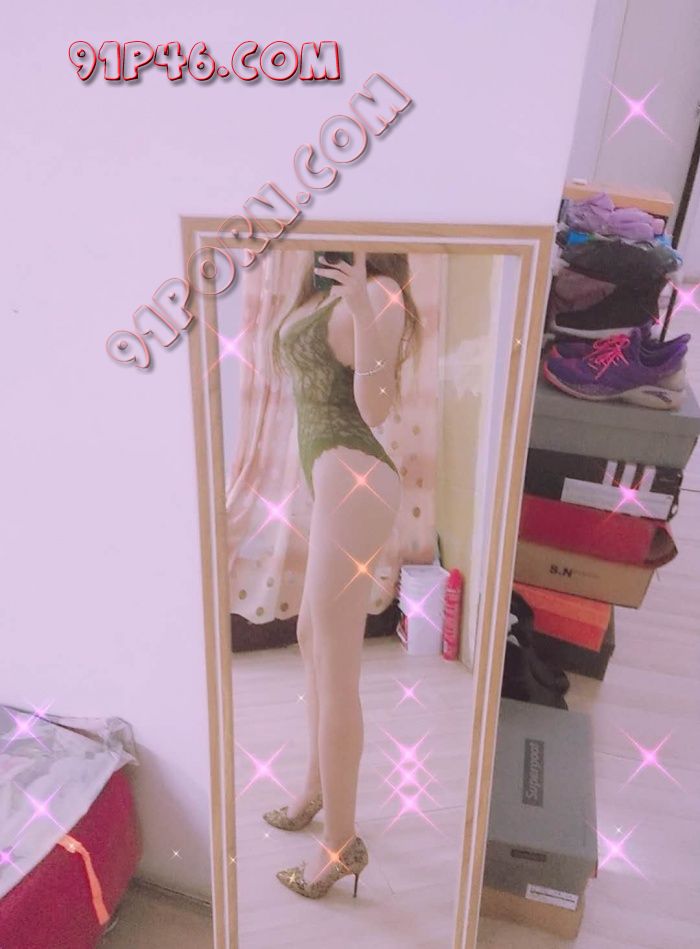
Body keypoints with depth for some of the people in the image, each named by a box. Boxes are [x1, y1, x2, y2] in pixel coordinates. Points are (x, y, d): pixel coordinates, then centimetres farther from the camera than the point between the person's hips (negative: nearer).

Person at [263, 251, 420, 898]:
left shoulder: (380, 292, -10)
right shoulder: (335, 286, 16)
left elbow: (375, 410, -19)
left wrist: (363, 308, -27)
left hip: (352, 484, -10)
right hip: (337, 481, 10)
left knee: (336, 670, -1)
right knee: (312, 640, 21)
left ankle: (342, 843, 18)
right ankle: (318, 790, 42)